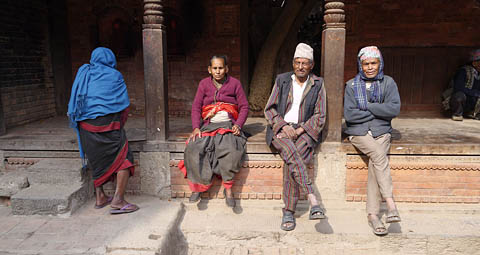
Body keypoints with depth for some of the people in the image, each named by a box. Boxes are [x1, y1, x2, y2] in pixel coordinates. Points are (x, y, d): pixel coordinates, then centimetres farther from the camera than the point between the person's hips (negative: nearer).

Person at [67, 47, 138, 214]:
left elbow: (74, 102, 16)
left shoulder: (83, 72, 13)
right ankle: (118, 200, -7)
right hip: (108, 124, -6)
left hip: (85, 126, 6)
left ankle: (100, 198, 25)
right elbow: (124, 104, 2)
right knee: (124, 159, 0)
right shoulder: (114, 76, 0)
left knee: (97, 160, 18)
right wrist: (120, 125, 15)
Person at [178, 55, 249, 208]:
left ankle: (228, 188, -19)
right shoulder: (204, 84, 13)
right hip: (208, 125, 2)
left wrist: (238, 125, -10)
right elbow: (196, 107, 6)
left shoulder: (235, 83, 9)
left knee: (231, 149, -33)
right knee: (194, 148, -26)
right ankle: (197, 186, -14)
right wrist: (196, 127, -10)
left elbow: (244, 107, 7)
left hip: (228, 125, -2)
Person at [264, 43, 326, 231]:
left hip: (305, 130, 0)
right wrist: (283, 126, -11)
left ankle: (289, 212, -23)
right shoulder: (282, 80, 10)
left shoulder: (317, 85, 8)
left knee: (291, 161, -29)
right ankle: (313, 201, -39)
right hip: (280, 129, 0)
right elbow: (269, 110, 6)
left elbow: (319, 117, 4)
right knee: (291, 154, -33)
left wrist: (300, 130, -11)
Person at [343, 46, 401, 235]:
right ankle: (390, 203, -27)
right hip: (358, 132, -1)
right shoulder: (352, 85, 5)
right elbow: (349, 115, -6)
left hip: (381, 131, 1)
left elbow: (394, 108, -6)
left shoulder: (388, 83, 8)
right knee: (379, 155, -29)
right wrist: (377, 111, -5)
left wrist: (368, 106, -8)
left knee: (375, 163, -23)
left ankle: (372, 214, -20)